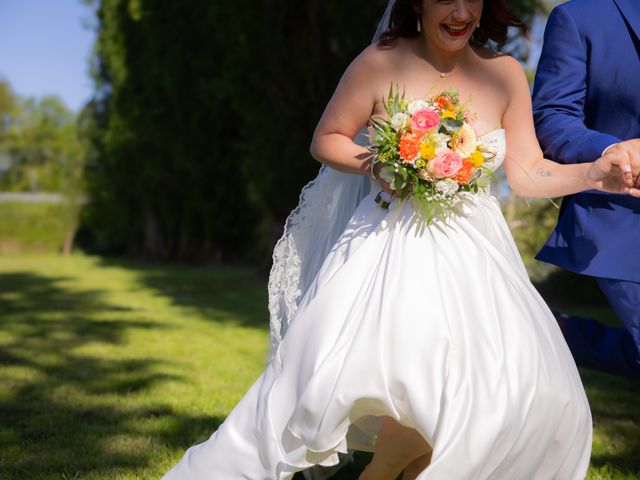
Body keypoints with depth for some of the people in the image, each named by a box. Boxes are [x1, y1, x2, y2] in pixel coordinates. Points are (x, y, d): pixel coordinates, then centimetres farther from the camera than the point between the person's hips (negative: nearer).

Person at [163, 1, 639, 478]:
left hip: (471, 254, 4)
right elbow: (326, 140, 4)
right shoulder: (381, 62, -4)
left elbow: (528, 172, 6)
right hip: (390, 246, -3)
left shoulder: (505, 74, 5)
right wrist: (372, 164, -15)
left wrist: (595, 174, -10)